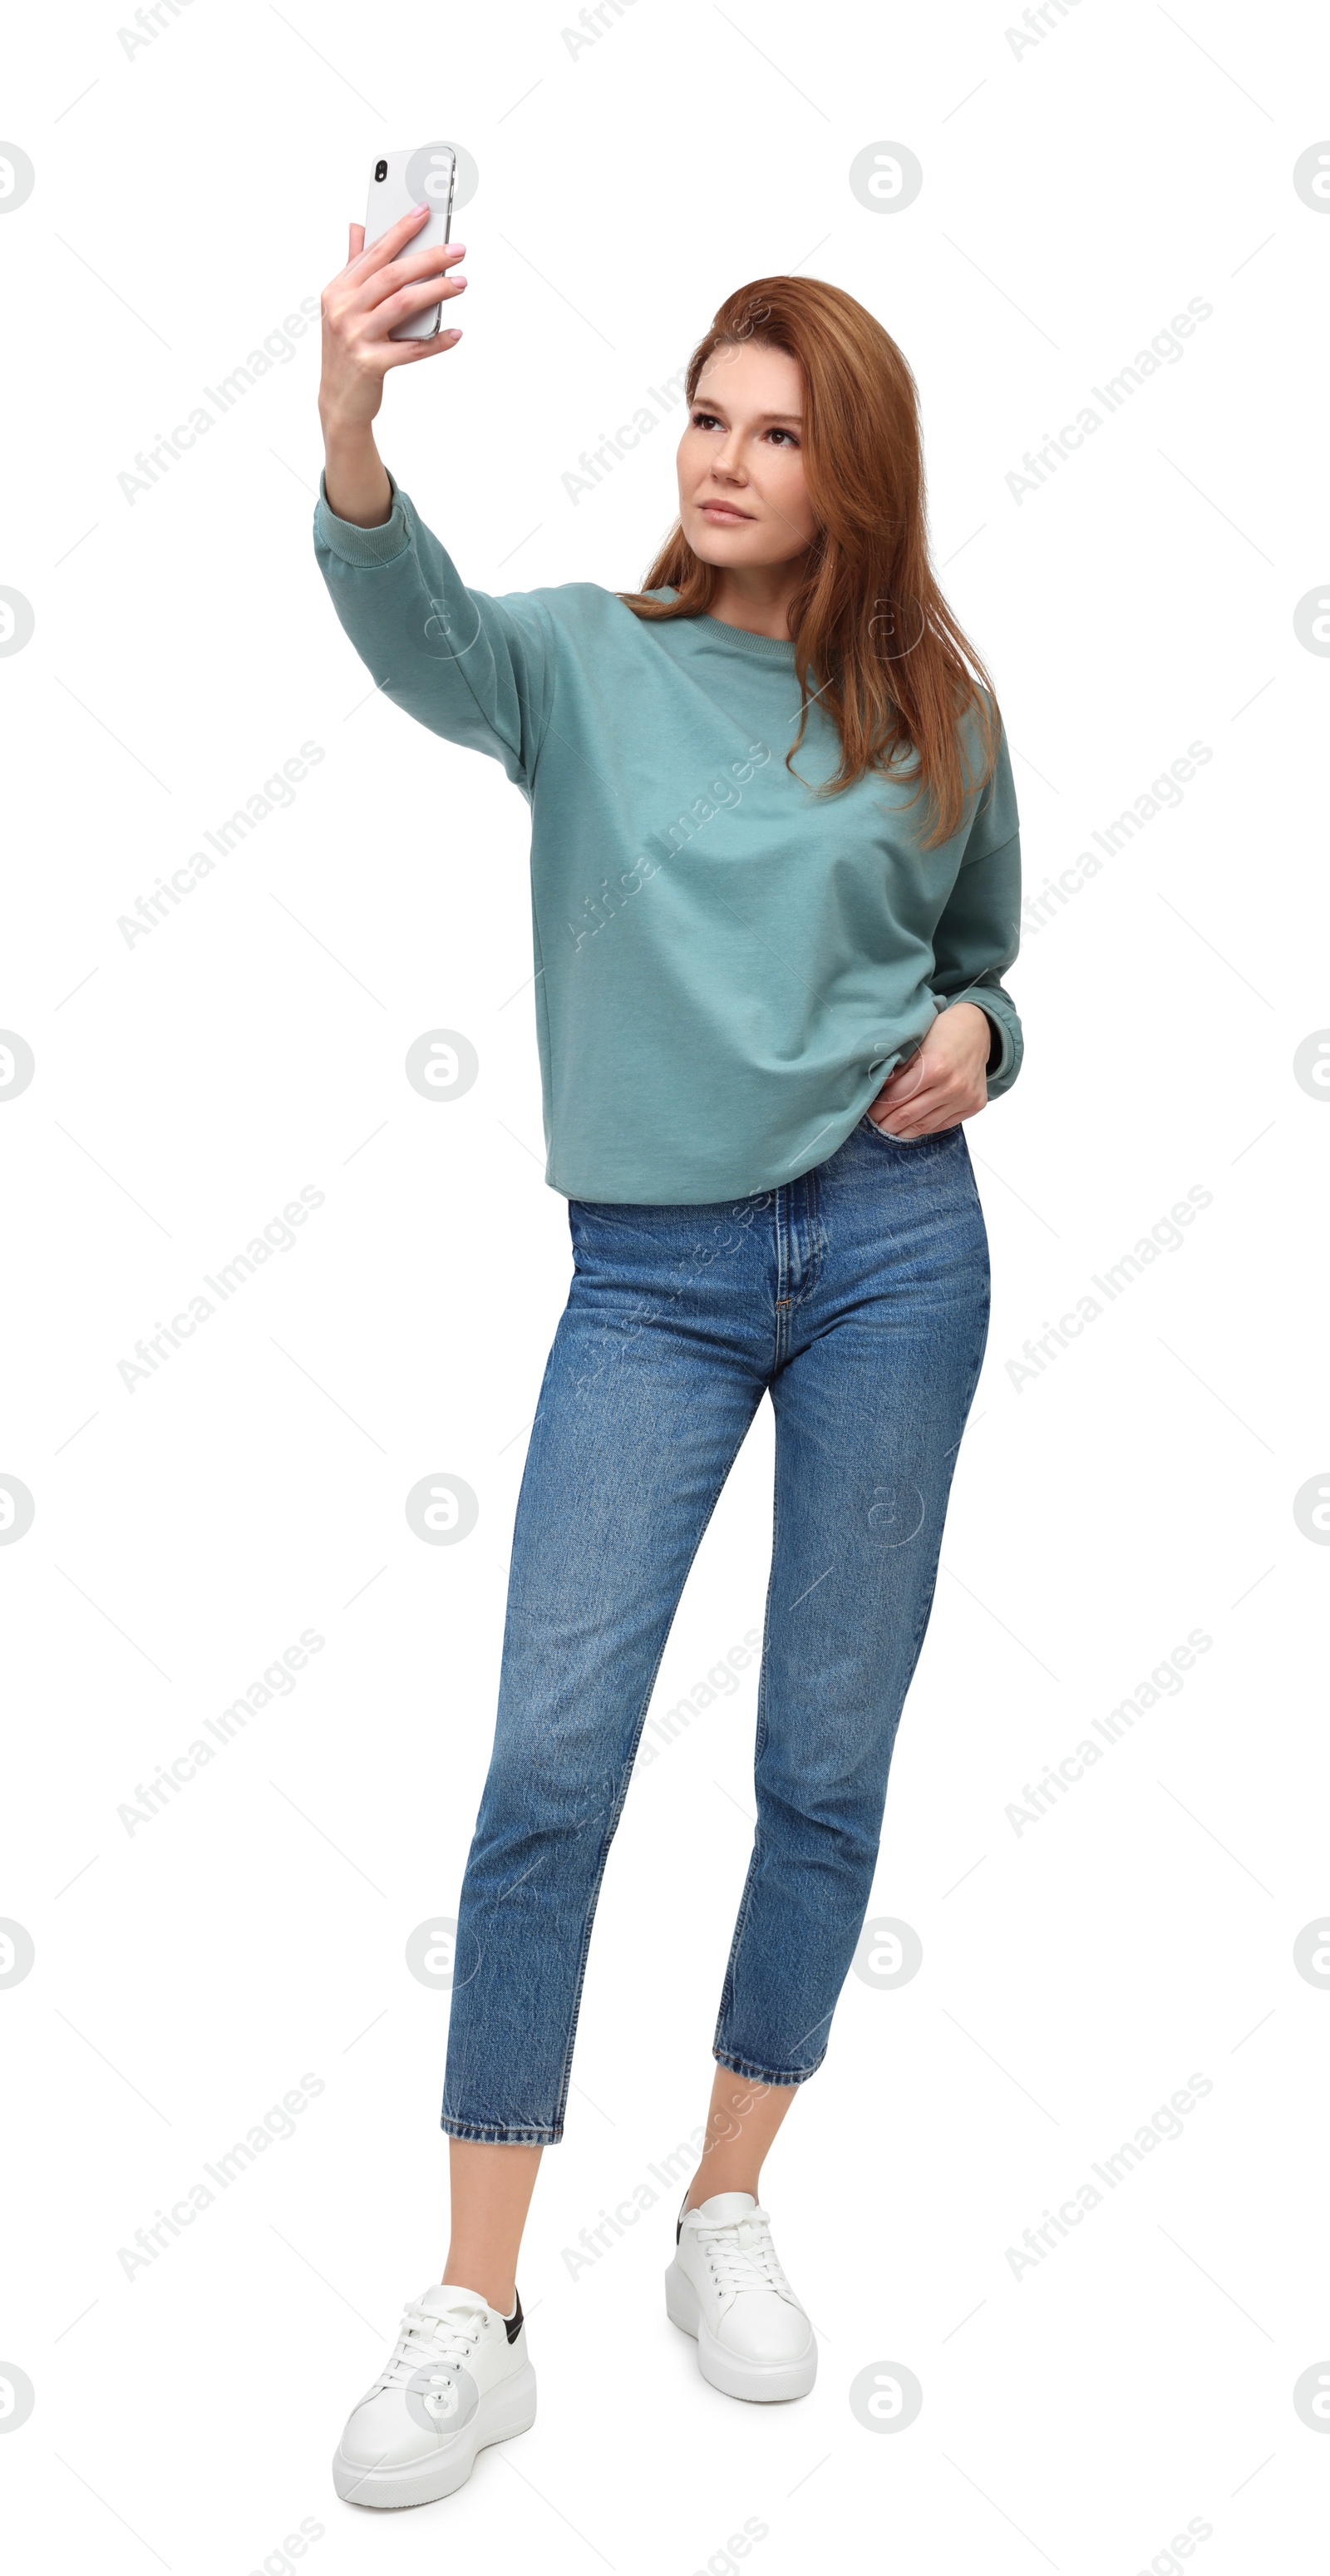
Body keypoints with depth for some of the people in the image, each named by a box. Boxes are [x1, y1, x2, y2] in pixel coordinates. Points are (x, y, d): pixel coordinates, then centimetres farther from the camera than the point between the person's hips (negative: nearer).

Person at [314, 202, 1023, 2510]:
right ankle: (475, 2319, 3)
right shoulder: (583, 663, 2)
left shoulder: (939, 714, 7)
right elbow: (415, 640, -20)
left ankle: (729, 2213, 27)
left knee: (829, 1765, 7)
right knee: (551, 1756, -8)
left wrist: (974, 1036, -3)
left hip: (893, 1240, 2)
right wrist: (353, 442, -40)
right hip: (653, 1270, -1)